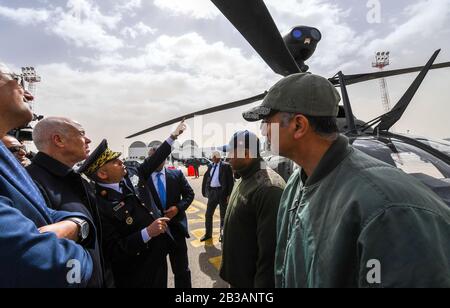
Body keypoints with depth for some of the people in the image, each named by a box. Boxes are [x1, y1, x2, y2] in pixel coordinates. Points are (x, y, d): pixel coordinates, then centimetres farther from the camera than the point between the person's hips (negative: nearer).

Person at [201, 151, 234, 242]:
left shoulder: (226, 166, -7)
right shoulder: (210, 166, 8)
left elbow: (230, 181, -10)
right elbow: (206, 178, 13)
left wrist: (229, 195, -15)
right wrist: (205, 191, 6)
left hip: (222, 192, -5)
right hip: (212, 192, 5)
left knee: (223, 215, 11)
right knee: (208, 214, 10)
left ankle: (222, 233, 28)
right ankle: (208, 233, 26)